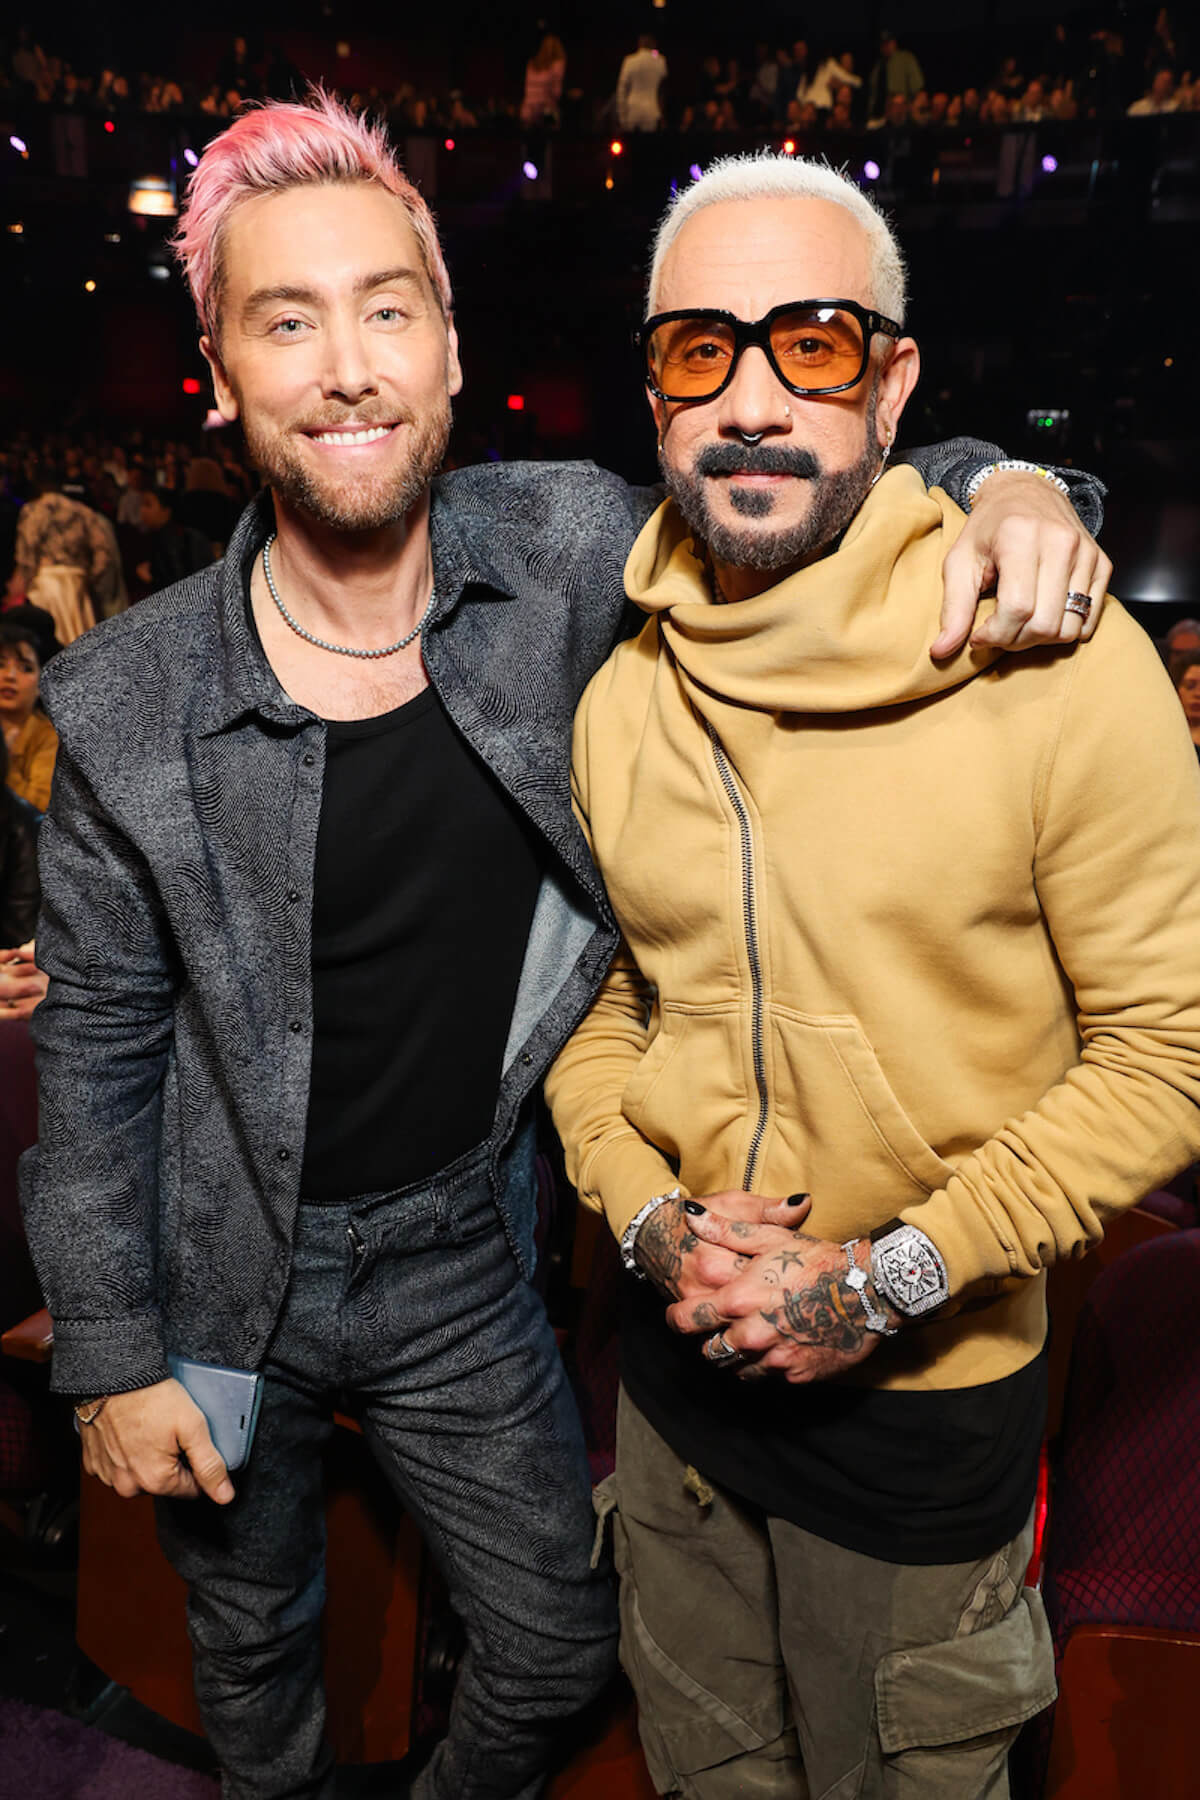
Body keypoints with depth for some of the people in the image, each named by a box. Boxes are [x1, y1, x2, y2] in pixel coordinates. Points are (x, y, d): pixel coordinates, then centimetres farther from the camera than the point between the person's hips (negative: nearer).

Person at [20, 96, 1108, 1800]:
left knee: (557, 1644, 20)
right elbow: (98, 1043, -6)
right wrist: (110, 1354, -3)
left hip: (459, 1273, 1)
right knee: (251, 1654, 26)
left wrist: (1002, 481, -20)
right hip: (222, 1278, 0)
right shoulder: (124, 704, -16)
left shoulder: (569, 551, -14)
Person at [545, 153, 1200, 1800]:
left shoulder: (1060, 671, -18)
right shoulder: (617, 703, -3)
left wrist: (897, 1276, -20)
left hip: (932, 1389, -3)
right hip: (681, 1361, 4)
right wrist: (646, 1214, -10)